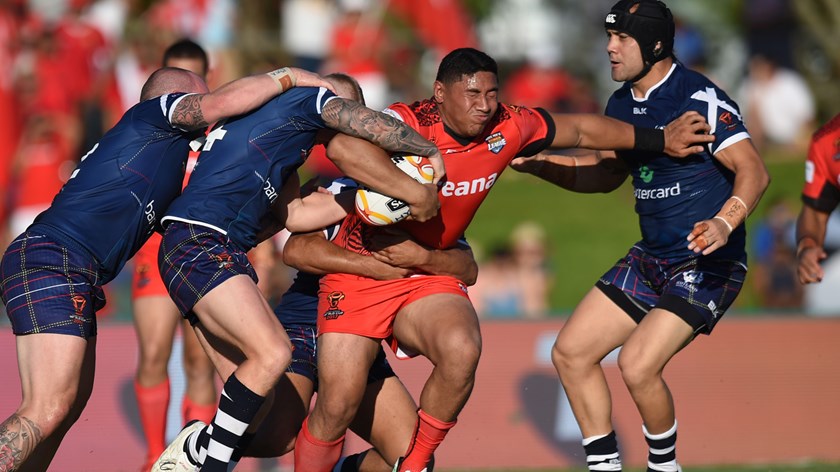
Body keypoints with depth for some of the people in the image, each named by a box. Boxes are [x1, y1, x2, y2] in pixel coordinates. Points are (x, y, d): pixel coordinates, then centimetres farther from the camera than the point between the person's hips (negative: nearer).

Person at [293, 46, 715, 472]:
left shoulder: (508, 129, -5)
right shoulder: (407, 123, -21)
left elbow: (581, 130, 10)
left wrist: (661, 139, 17)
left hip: (431, 276, 4)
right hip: (362, 273, -4)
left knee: (461, 352, -28)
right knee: (338, 404, -15)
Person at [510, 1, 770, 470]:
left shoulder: (700, 98, -19)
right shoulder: (622, 103, 7)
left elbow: (753, 171, -29)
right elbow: (606, 172, 24)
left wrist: (725, 222, -47)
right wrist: (537, 164, 11)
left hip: (708, 266, -9)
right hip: (651, 260, 9)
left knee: (637, 364, -22)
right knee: (571, 352, 6)